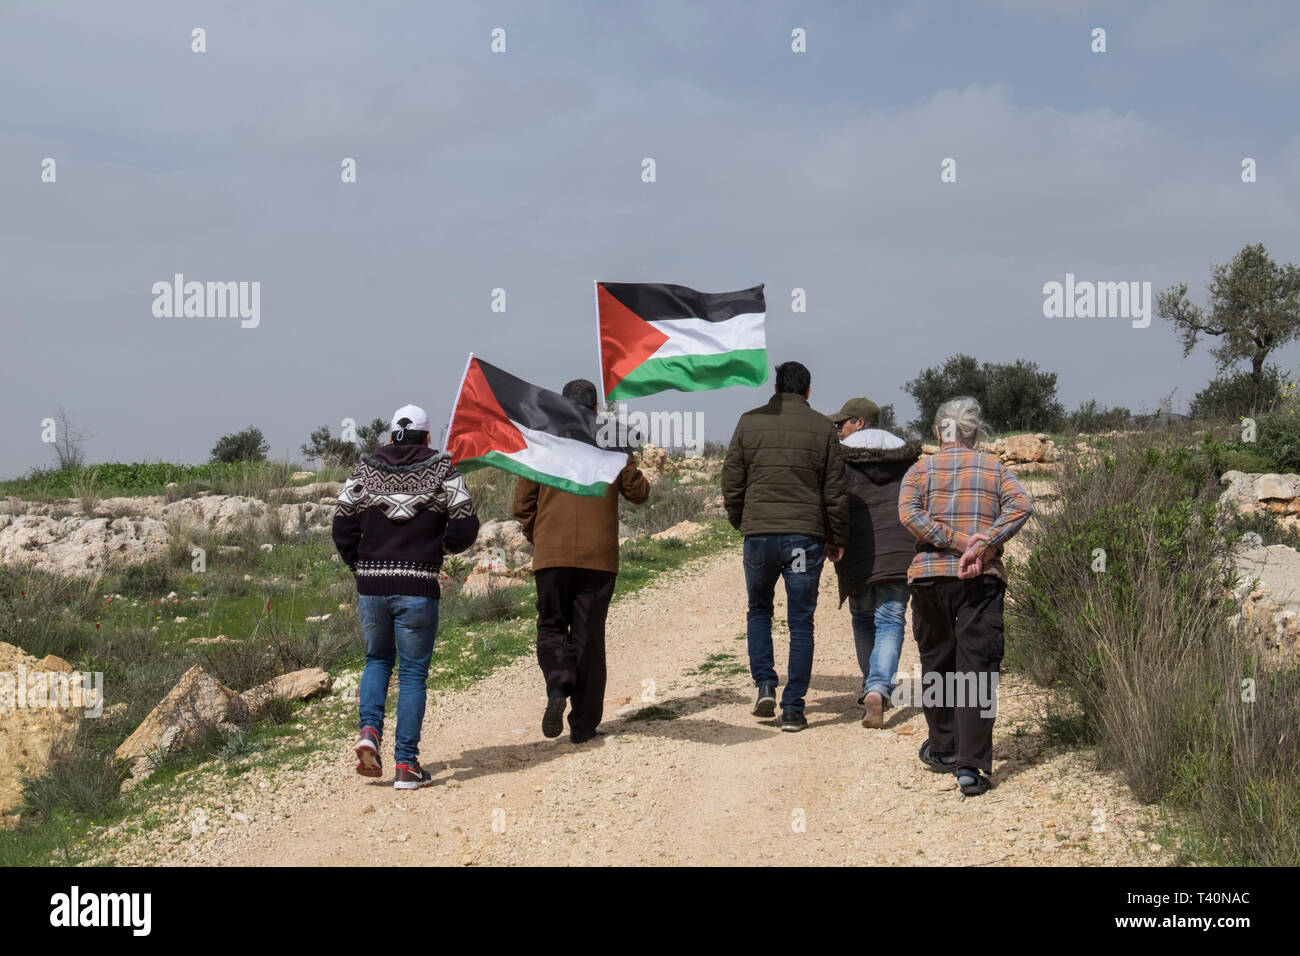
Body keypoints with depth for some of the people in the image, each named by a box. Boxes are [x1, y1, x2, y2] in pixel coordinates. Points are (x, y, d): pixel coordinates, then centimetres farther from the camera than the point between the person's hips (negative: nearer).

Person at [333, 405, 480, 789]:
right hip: (418, 587, -2)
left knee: (376, 660, 22)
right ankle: (406, 764, 3)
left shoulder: (366, 469, 7)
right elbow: (465, 527, -5)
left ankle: (369, 731, 0)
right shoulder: (441, 469, 1)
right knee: (413, 673, 5)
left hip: (370, 585, 2)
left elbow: (342, 526, 1)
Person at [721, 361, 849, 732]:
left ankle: (765, 685, 6)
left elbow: (731, 482, 6)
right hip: (806, 535, -1)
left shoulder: (749, 422, 4)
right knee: (801, 622, 5)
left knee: (759, 611, 21)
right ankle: (793, 708, 3)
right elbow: (835, 491, 3)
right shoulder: (822, 428, 3)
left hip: (758, 533, 1)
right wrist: (837, 539, 13)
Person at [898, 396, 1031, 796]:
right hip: (983, 579, 0)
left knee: (936, 664, 16)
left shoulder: (921, 469, 8)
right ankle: (971, 766, -12)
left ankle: (943, 750, 29)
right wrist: (980, 546, -13)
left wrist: (958, 542, -10)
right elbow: (1019, 505, -7)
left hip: (930, 575, 0)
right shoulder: (994, 468, 10)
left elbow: (909, 513, -10)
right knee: (977, 669, -3)